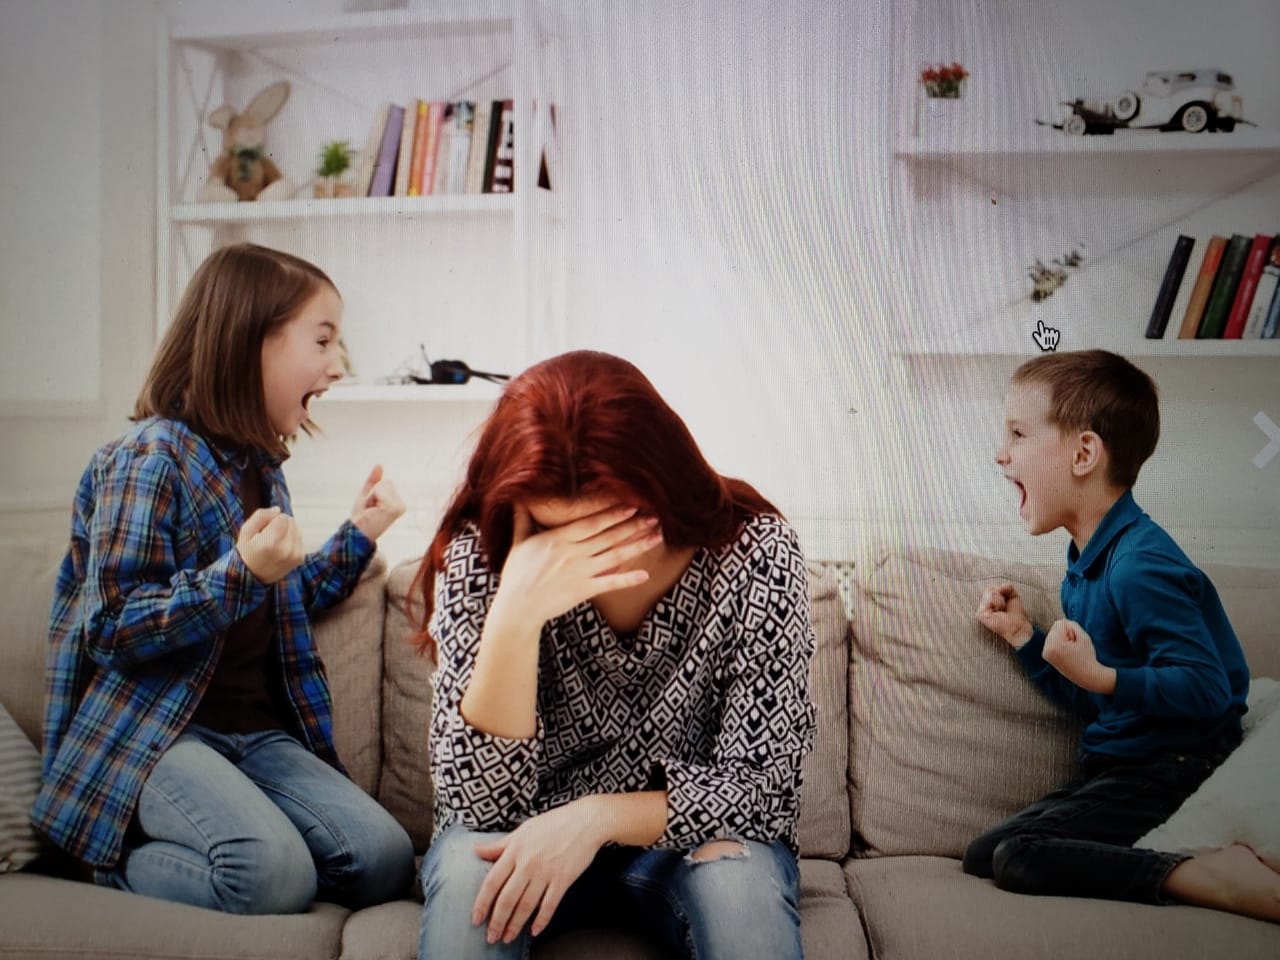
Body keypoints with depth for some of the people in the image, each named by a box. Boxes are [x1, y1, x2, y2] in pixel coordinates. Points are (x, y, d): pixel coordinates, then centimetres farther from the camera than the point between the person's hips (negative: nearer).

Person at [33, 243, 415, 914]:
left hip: (256, 730, 7)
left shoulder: (259, 467, 14)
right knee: (277, 873, -30)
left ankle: (169, 850, 1)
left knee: (384, 859, -13)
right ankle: (118, 866, -3)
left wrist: (359, 534, 15)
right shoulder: (151, 458, -10)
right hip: (149, 728, -7)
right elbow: (110, 629, -16)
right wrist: (241, 574, -26)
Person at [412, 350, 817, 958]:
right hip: (523, 846, 0)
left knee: (740, 882, -31)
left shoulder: (756, 552, -19)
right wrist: (515, 617, -36)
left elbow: (765, 787, -15)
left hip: (684, 845, 1)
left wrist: (597, 815, -30)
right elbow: (480, 800, -21)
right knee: (468, 870, -31)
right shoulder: (480, 556, -18)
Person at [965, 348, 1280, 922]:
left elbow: (1207, 691, -24)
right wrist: (1023, 638, 11)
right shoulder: (1085, 563, 11)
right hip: (1117, 766, 10)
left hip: (1171, 769, -10)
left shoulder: (1140, 565, -19)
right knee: (980, 857, 2)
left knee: (1017, 854, -25)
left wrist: (1103, 676, -31)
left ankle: (1210, 878, -22)